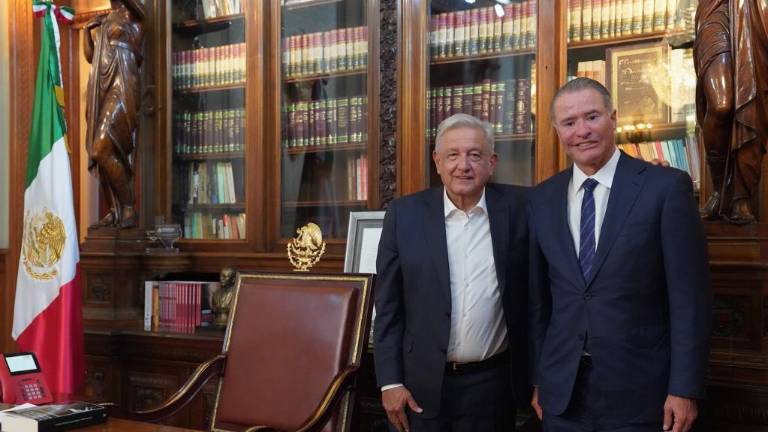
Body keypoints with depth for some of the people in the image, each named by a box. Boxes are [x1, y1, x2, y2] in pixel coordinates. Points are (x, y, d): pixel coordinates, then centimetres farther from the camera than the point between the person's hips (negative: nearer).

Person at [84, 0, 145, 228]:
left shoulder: (131, 19, 2)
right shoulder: (104, 22, 22)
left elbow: (137, 57, -11)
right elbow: (90, 56, 23)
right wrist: (88, 29, 15)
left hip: (121, 90, -7)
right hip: (102, 92, 8)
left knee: (102, 149, -19)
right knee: (101, 153, 3)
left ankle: (129, 207, -13)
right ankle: (115, 211, 7)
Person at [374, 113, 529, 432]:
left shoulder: (517, 208, -3)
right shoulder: (405, 214, -3)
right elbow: (388, 306, -1)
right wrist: (390, 381, -3)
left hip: (492, 384, 0)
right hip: (421, 385, 0)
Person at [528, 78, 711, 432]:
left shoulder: (667, 186, -8)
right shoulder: (542, 199, 4)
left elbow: (690, 297, -9)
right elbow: (538, 297, 8)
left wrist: (685, 389, -10)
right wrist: (538, 378, 10)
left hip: (639, 391, -3)